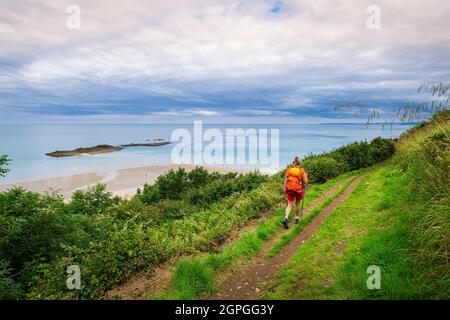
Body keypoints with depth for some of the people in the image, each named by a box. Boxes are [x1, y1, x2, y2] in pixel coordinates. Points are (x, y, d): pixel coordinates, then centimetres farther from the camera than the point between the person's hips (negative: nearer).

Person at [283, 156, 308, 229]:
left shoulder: (288, 170, 0)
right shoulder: (301, 170, -5)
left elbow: (285, 180, 0)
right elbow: (305, 182, -5)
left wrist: (285, 191, 8)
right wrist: (306, 176, 16)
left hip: (289, 189, 1)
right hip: (298, 189, -1)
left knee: (289, 205, 4)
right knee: (297, 203, 22)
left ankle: (286, 218, -18)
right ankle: (296, 218, 33)